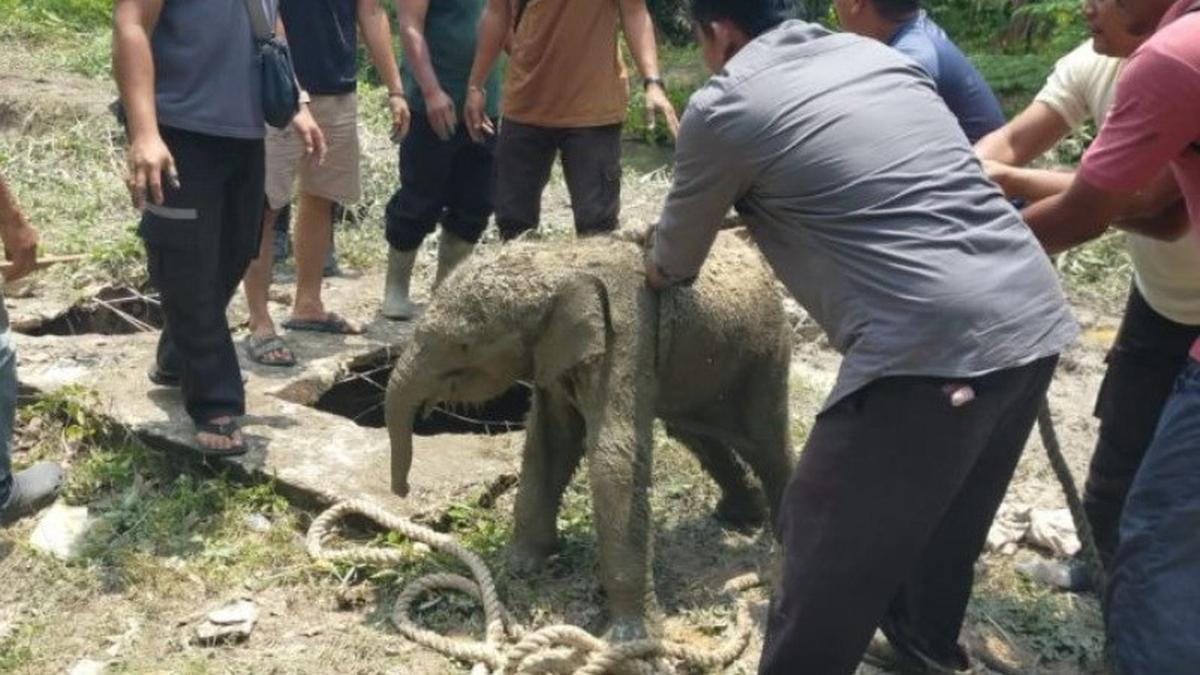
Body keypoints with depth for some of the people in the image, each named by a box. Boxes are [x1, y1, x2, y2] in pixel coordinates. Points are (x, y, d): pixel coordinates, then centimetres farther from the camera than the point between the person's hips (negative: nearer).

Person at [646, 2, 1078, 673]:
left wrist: (658, 271, 40)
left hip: (932, 346, -8)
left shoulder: (722, 107, 0)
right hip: (1037, 319, 8)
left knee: (827, 557, 8)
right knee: (945, 515, 29)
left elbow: (676, 261, 15)